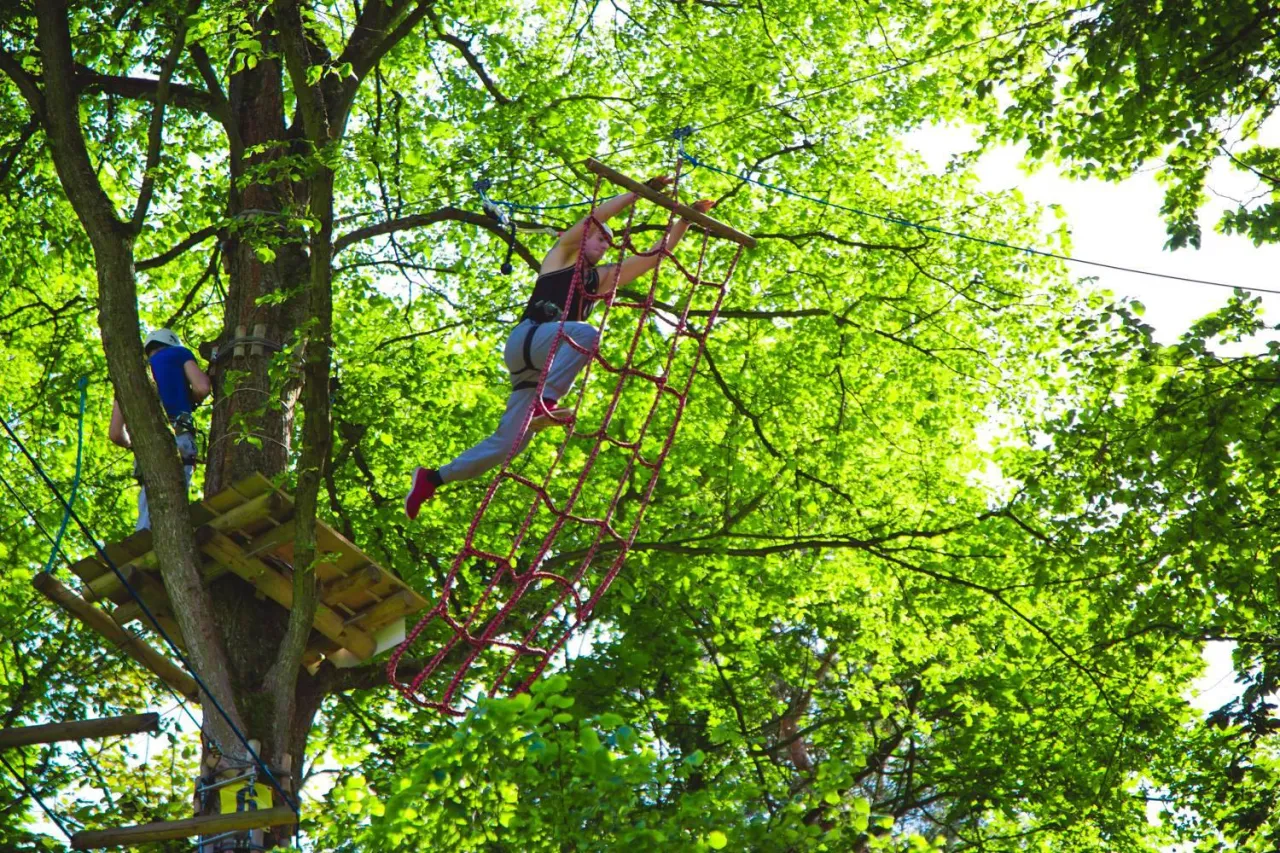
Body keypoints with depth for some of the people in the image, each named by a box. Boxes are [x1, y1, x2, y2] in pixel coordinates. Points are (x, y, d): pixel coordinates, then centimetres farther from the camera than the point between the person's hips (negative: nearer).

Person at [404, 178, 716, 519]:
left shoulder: (603, 278, 27)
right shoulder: (561, 255, 14)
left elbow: (656, 254, 25)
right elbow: (596, 216, 2)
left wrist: (686, 219, 20)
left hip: (546, 366, 6)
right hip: (526, 340, -6)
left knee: (508, 442, -4)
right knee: (586, 333, -33)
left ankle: (433, 478, 3)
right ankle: (546, 402, -43)